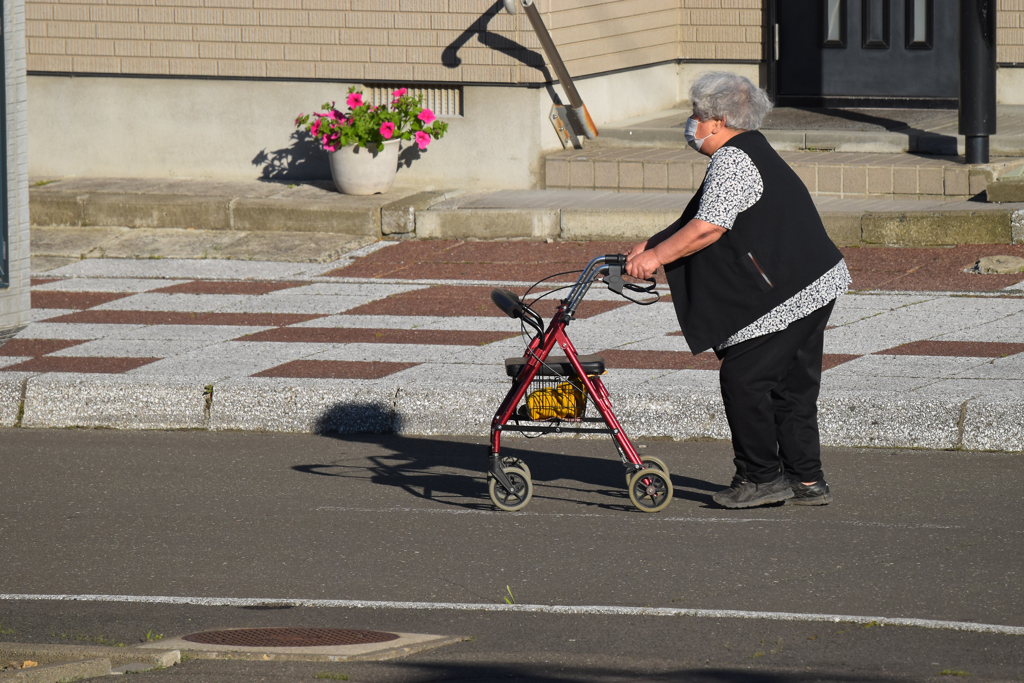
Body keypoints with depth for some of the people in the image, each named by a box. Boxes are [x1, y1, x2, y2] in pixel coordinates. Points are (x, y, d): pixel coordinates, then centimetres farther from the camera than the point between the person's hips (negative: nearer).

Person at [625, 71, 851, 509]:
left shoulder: (732, 161, -15)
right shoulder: (753, 153, 20)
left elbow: (708, 228, -23)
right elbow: (699, 223, 24)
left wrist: (656, 256, -15)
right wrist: (652, 247, 18)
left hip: (784, 297, -11)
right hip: (814, 289, 11)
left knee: (742, 378, -5)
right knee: (793, 383, 14)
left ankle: (761, 476, 1)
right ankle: (806, 480, 17)